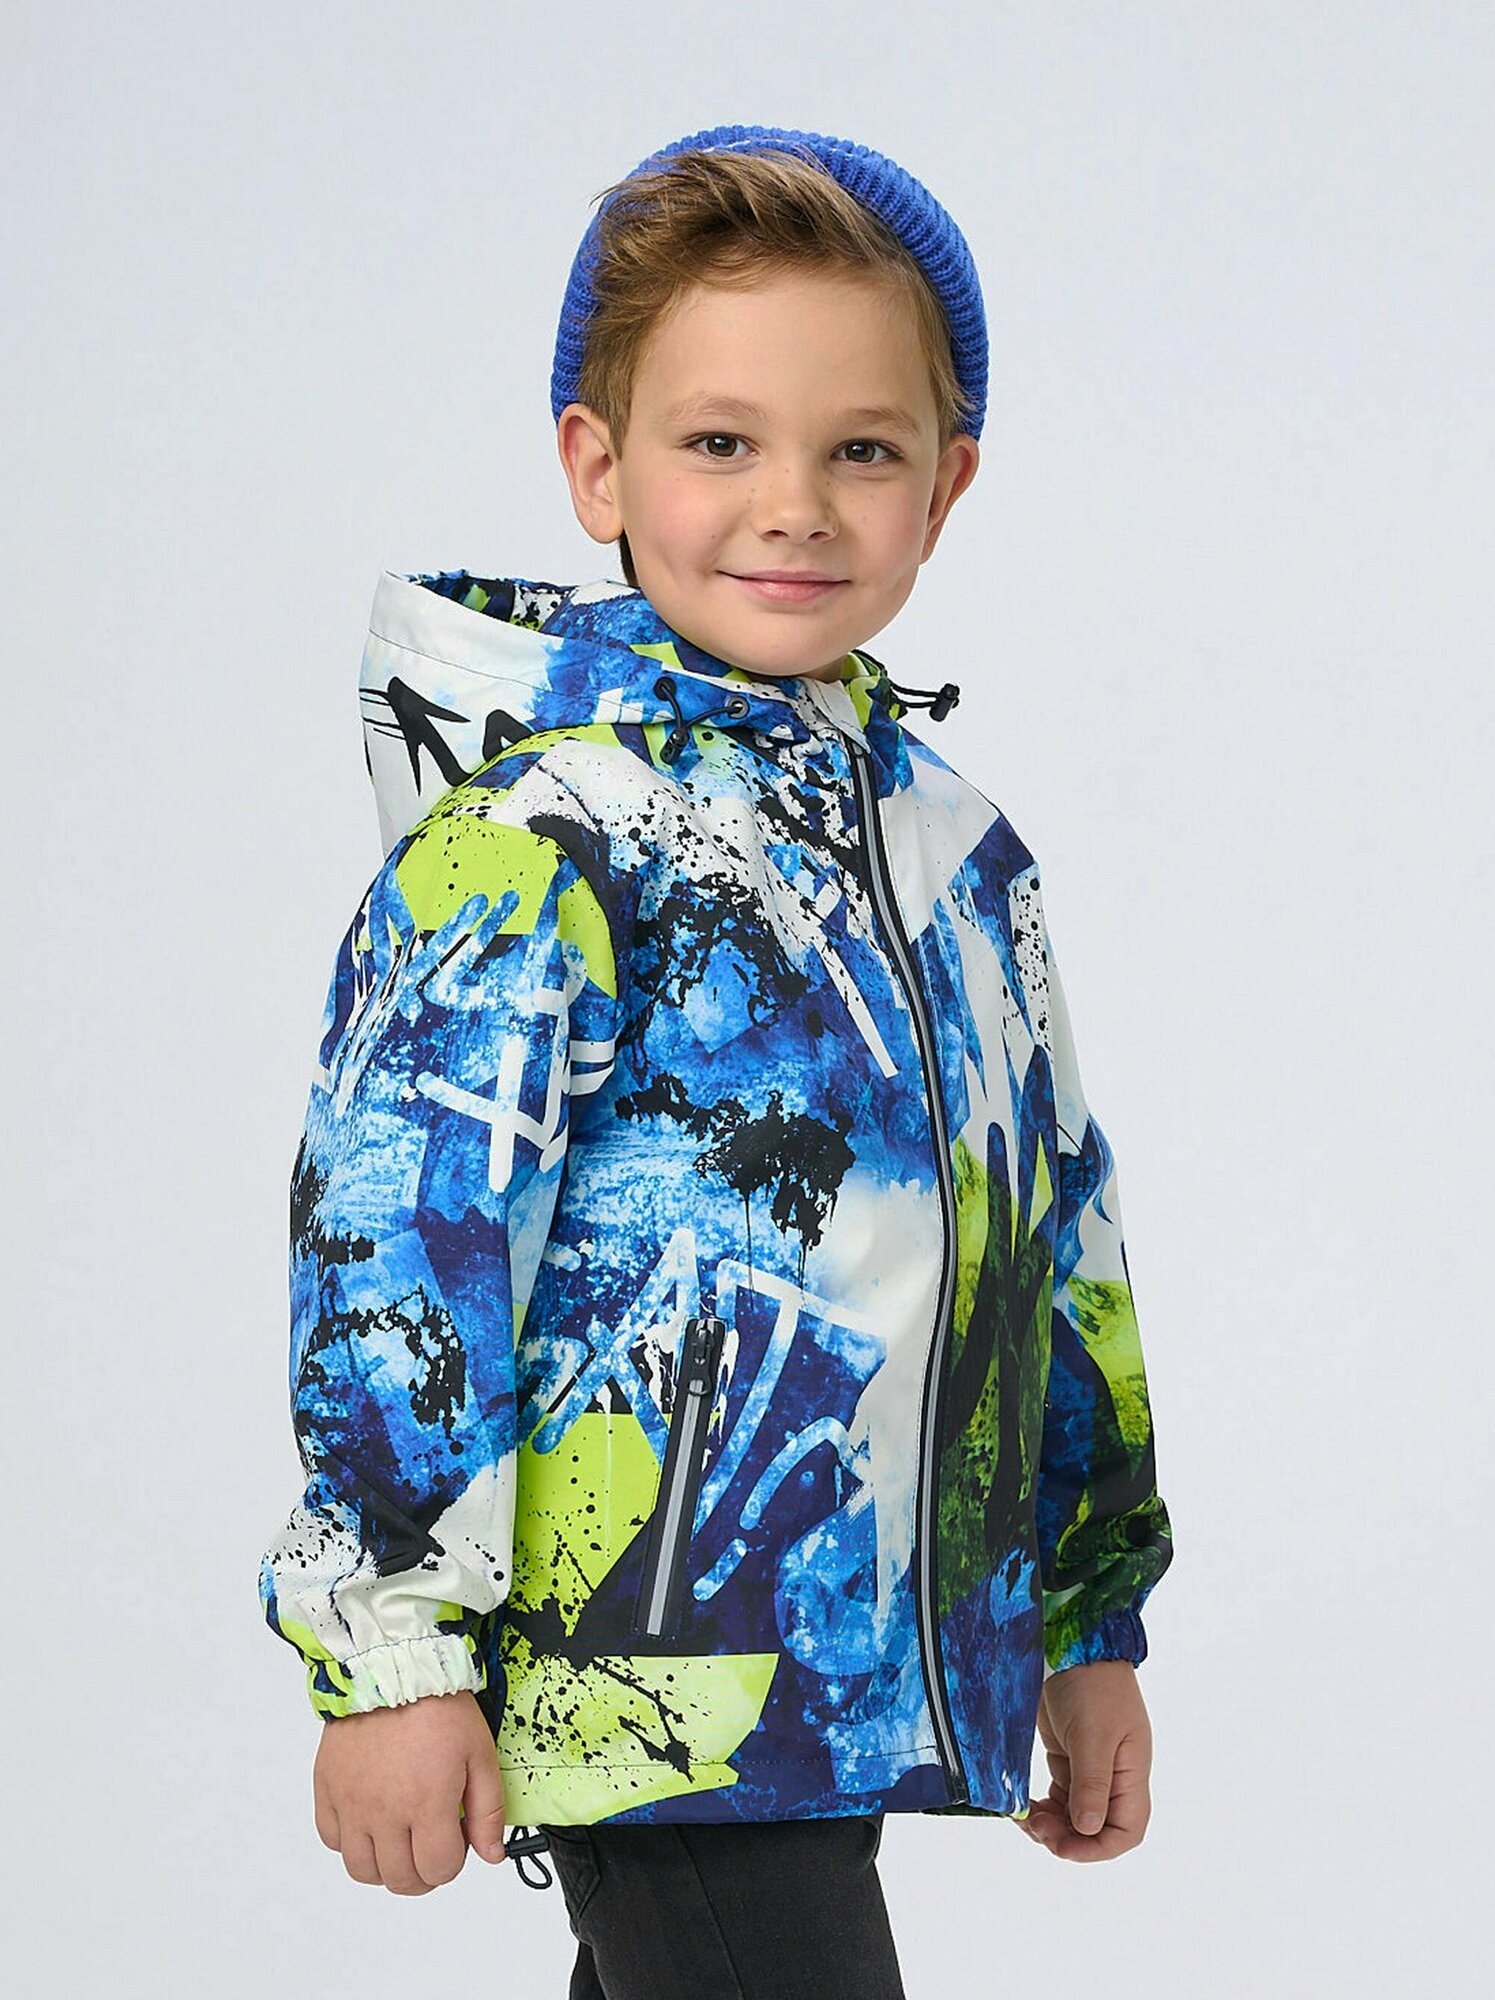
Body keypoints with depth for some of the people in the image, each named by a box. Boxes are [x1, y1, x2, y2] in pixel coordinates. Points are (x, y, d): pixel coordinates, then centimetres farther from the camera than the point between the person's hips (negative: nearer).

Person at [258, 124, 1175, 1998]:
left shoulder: (951, 840, 12)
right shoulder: (541, 833, -11)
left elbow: (1053, 1227, 20)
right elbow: (396, 1229, -15)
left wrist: (1091, 1623, 22)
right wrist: (392, 1648, -18)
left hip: (869, 1675, 7)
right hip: (648, 1677, -7)